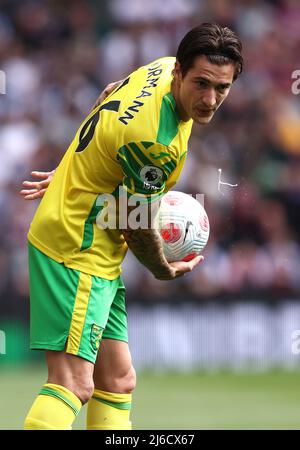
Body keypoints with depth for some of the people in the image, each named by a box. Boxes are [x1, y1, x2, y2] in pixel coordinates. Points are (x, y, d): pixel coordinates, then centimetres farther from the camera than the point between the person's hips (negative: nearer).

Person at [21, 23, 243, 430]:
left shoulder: (162, 68, 0)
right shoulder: (154, 140, -27)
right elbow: (137, 226, -14)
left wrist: (72, 173, 26)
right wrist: (165, 271, 6)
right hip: (77, 250, -10)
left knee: (117, 382, 10)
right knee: (73, 384, -19)